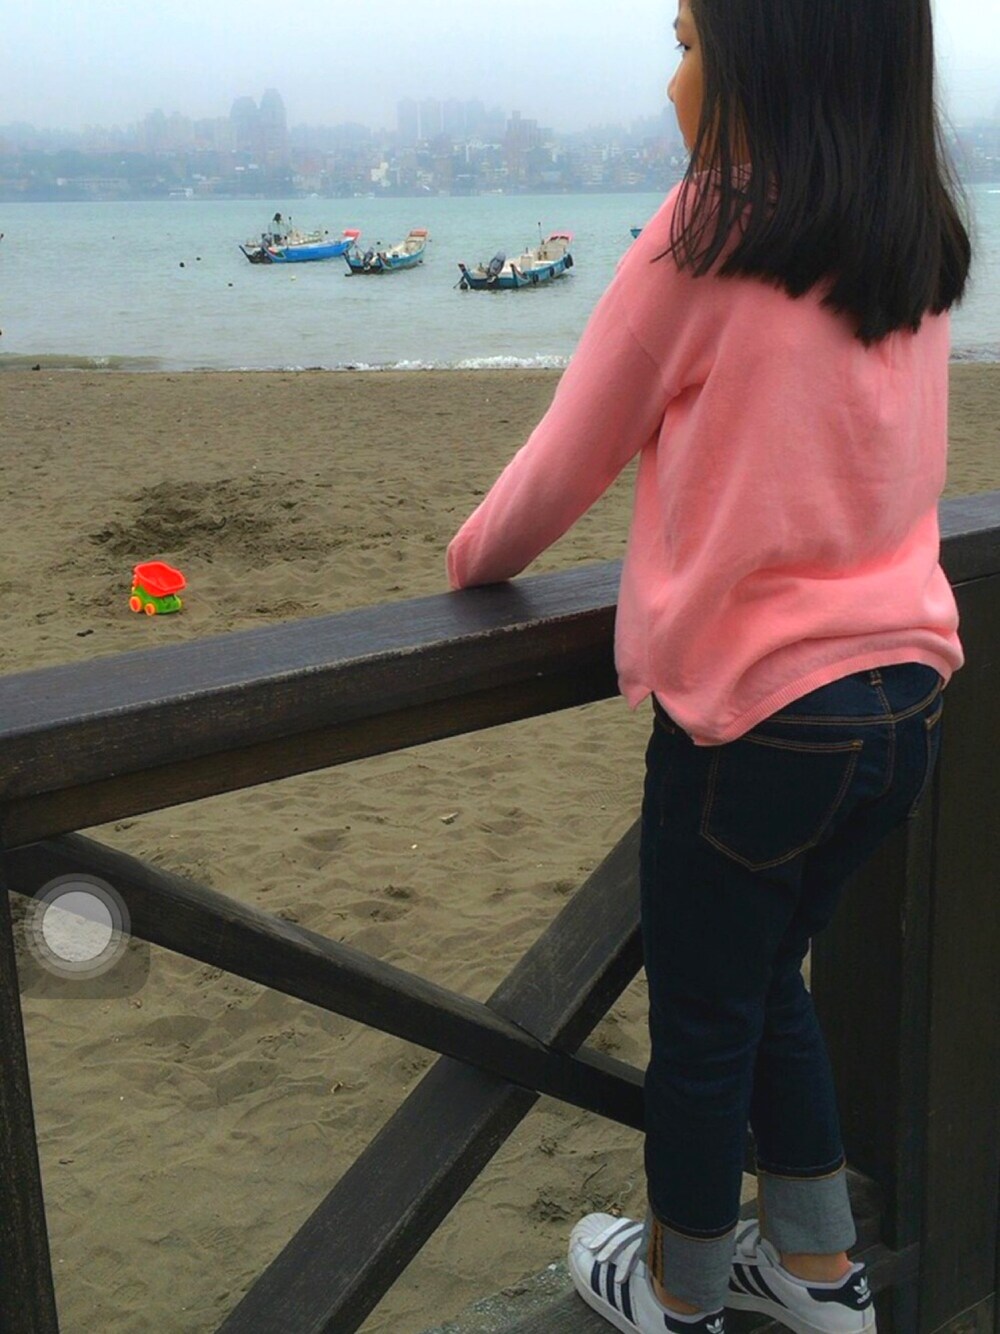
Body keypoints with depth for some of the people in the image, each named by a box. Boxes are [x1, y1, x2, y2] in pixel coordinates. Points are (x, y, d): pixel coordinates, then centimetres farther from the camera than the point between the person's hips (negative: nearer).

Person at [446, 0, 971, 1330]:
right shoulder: (919, 250, 5)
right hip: (901, 701, 7)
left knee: (701, 1020, 14)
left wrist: (475, 556, 12)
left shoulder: (709, 235, -14)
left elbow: (571, 455, -5)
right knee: (766, 980, 25)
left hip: (755, 711, -6)